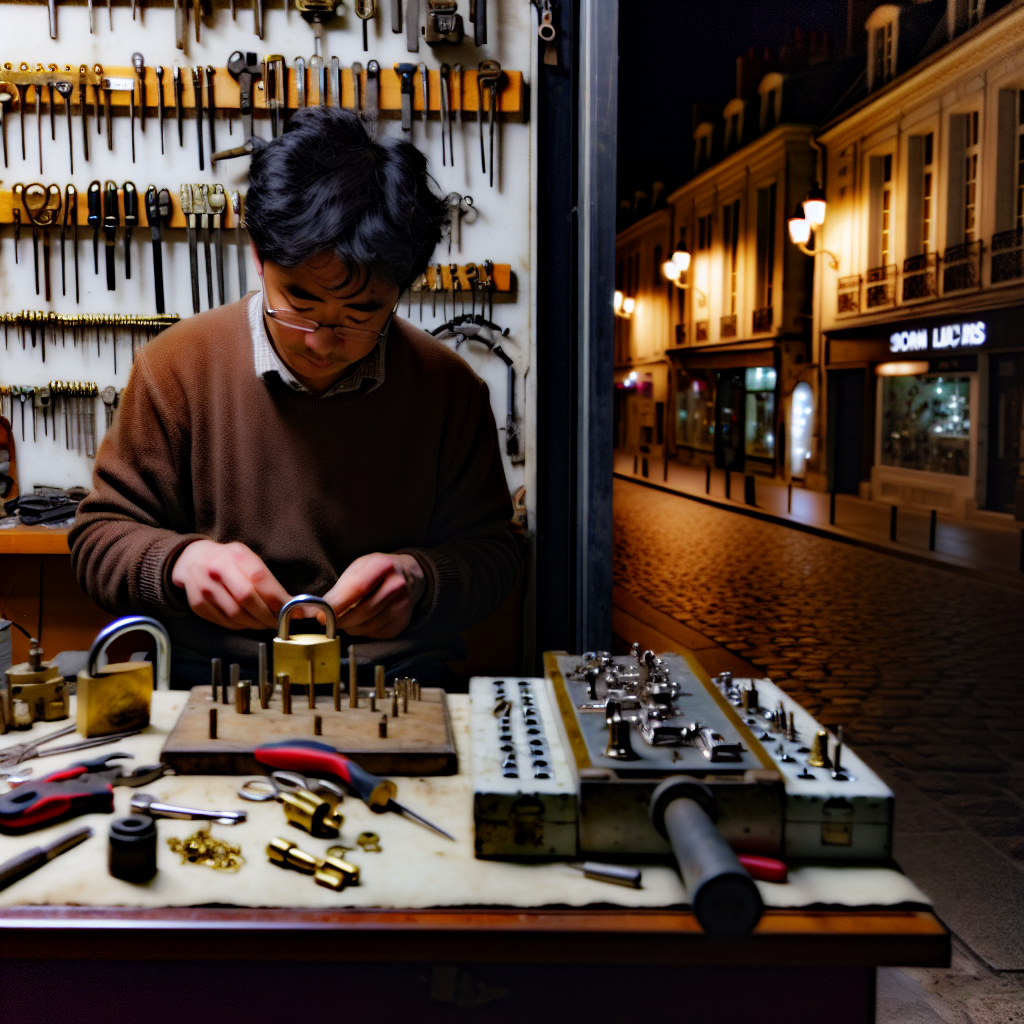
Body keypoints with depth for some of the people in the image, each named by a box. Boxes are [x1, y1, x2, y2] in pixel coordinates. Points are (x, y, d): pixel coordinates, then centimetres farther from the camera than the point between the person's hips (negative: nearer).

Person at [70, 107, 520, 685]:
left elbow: (491, 551, 6)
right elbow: (101, 538, 4)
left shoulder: (449, 387, -2)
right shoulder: (178, 367, -3)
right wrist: (181, 562, -18)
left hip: (399, 679, 0)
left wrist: (421, 581, -16)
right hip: (208, 675, 1)